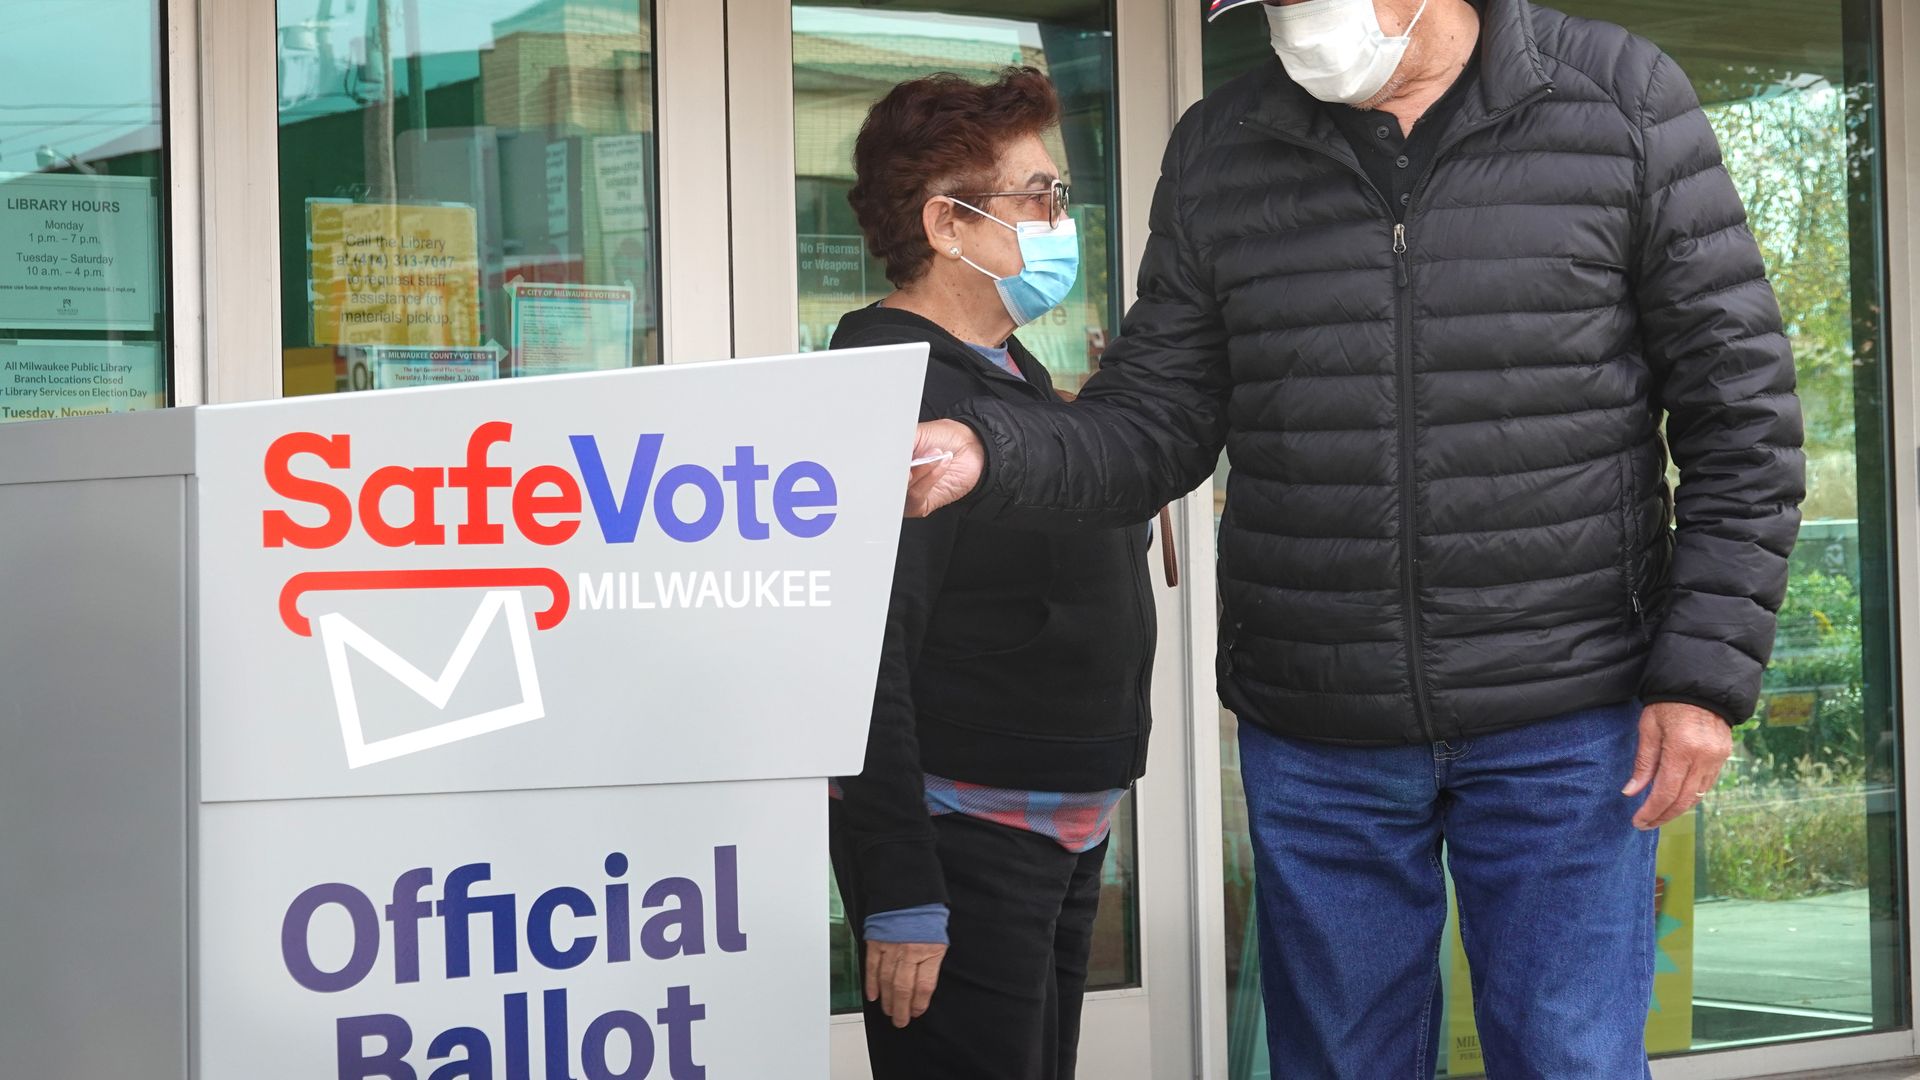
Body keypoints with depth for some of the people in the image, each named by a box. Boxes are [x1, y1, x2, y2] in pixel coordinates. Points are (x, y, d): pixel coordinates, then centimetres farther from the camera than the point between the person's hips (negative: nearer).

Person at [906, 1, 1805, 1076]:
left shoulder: (1624, 103, -4)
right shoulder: (1219, 151, 4)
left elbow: (1742, 412, -3)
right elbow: (1152, 427, 4)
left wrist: (1705, 673, -11)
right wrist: (985, 452, -16)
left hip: (1562, 727, -2)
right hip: (1312, 741, 3)